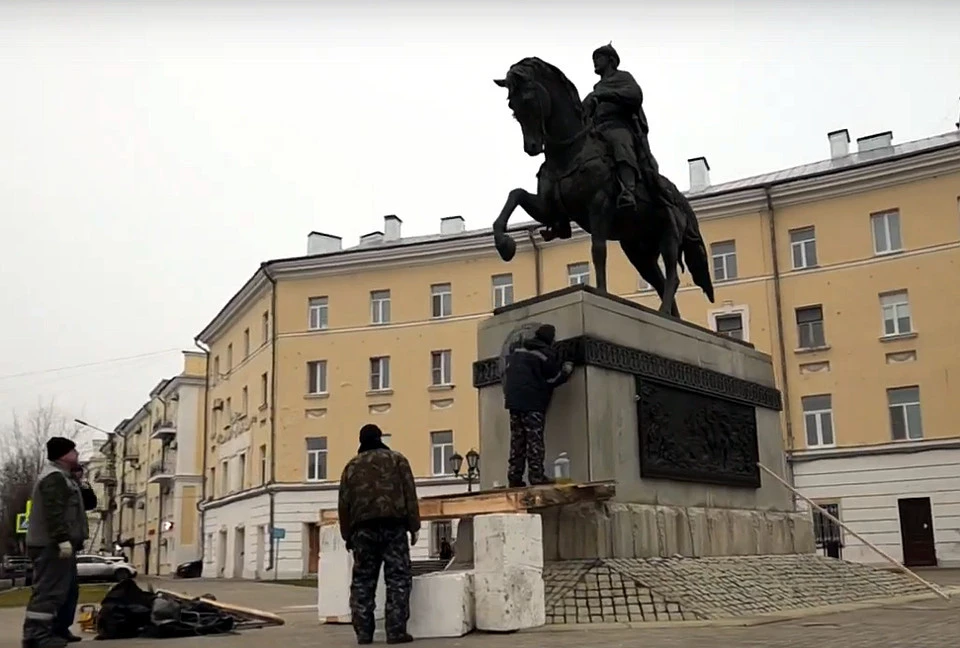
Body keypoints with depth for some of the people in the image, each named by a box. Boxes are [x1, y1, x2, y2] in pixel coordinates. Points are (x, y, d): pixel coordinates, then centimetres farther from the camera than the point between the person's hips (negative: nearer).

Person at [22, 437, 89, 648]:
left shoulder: (61, 477, 21)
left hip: (56, 544, 11)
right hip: (52, 545, -11)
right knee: (49, 589, -12)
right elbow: (54, 512, -24)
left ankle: (56, 630, 22)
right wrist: (63, 539, -28)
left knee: (65, 589, 16)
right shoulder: (54, 478, -14)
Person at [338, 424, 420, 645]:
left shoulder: (351, 466, 16)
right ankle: (396, 630, -7)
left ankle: (363, 632, 4)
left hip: (363, 528, 2)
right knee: (397, 579, -1)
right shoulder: (397, 459, 10)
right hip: (393, 525, -2)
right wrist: (413, 527, 3)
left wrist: (347, 535, 16)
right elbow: (410, 495, 2)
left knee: (362, 581, 7)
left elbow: (344, 503, 12)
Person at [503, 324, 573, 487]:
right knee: (534, 440, -3)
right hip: (533, 402, -6)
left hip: (513, 400, 6)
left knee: (517, 440, 7)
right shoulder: (547, 354, -5)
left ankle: (514, 477, 6)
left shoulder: (518, 351, 17)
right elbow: (554, 379, 0)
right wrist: (567, 370, 14)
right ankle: (536, 475, -6)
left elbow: (507, 373, 19)